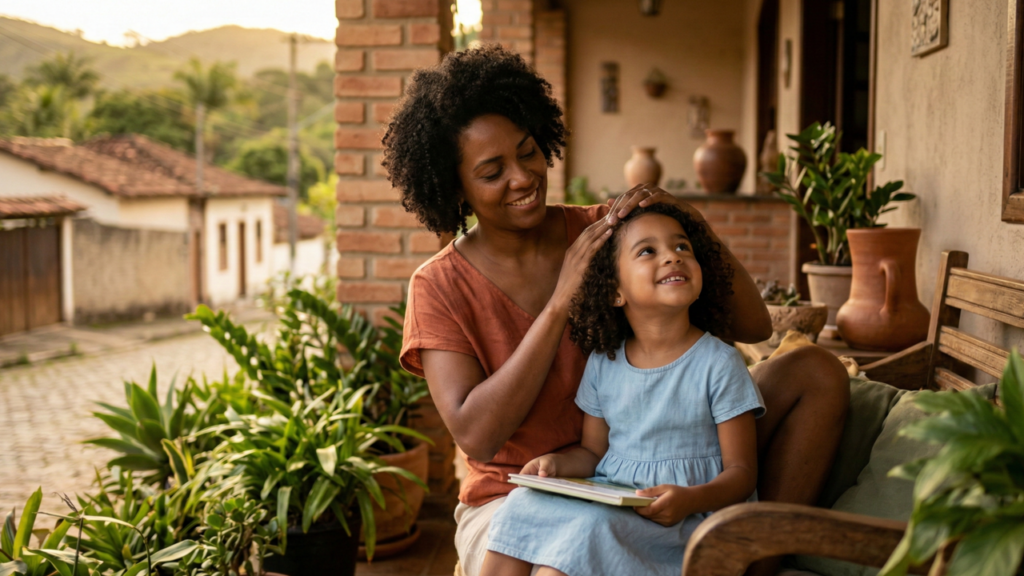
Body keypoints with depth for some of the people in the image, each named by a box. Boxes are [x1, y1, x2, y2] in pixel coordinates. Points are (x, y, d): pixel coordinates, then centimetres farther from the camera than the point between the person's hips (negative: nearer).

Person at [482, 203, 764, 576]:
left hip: (678, 517, -5)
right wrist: (555, 462, -5)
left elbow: (741, 471, -6)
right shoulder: (603, 364, 9)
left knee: (586, 526, -30)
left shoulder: (719, 364, -6)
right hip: (607, 496, 5)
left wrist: (692, 499, -25)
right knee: (522, 505, -19)